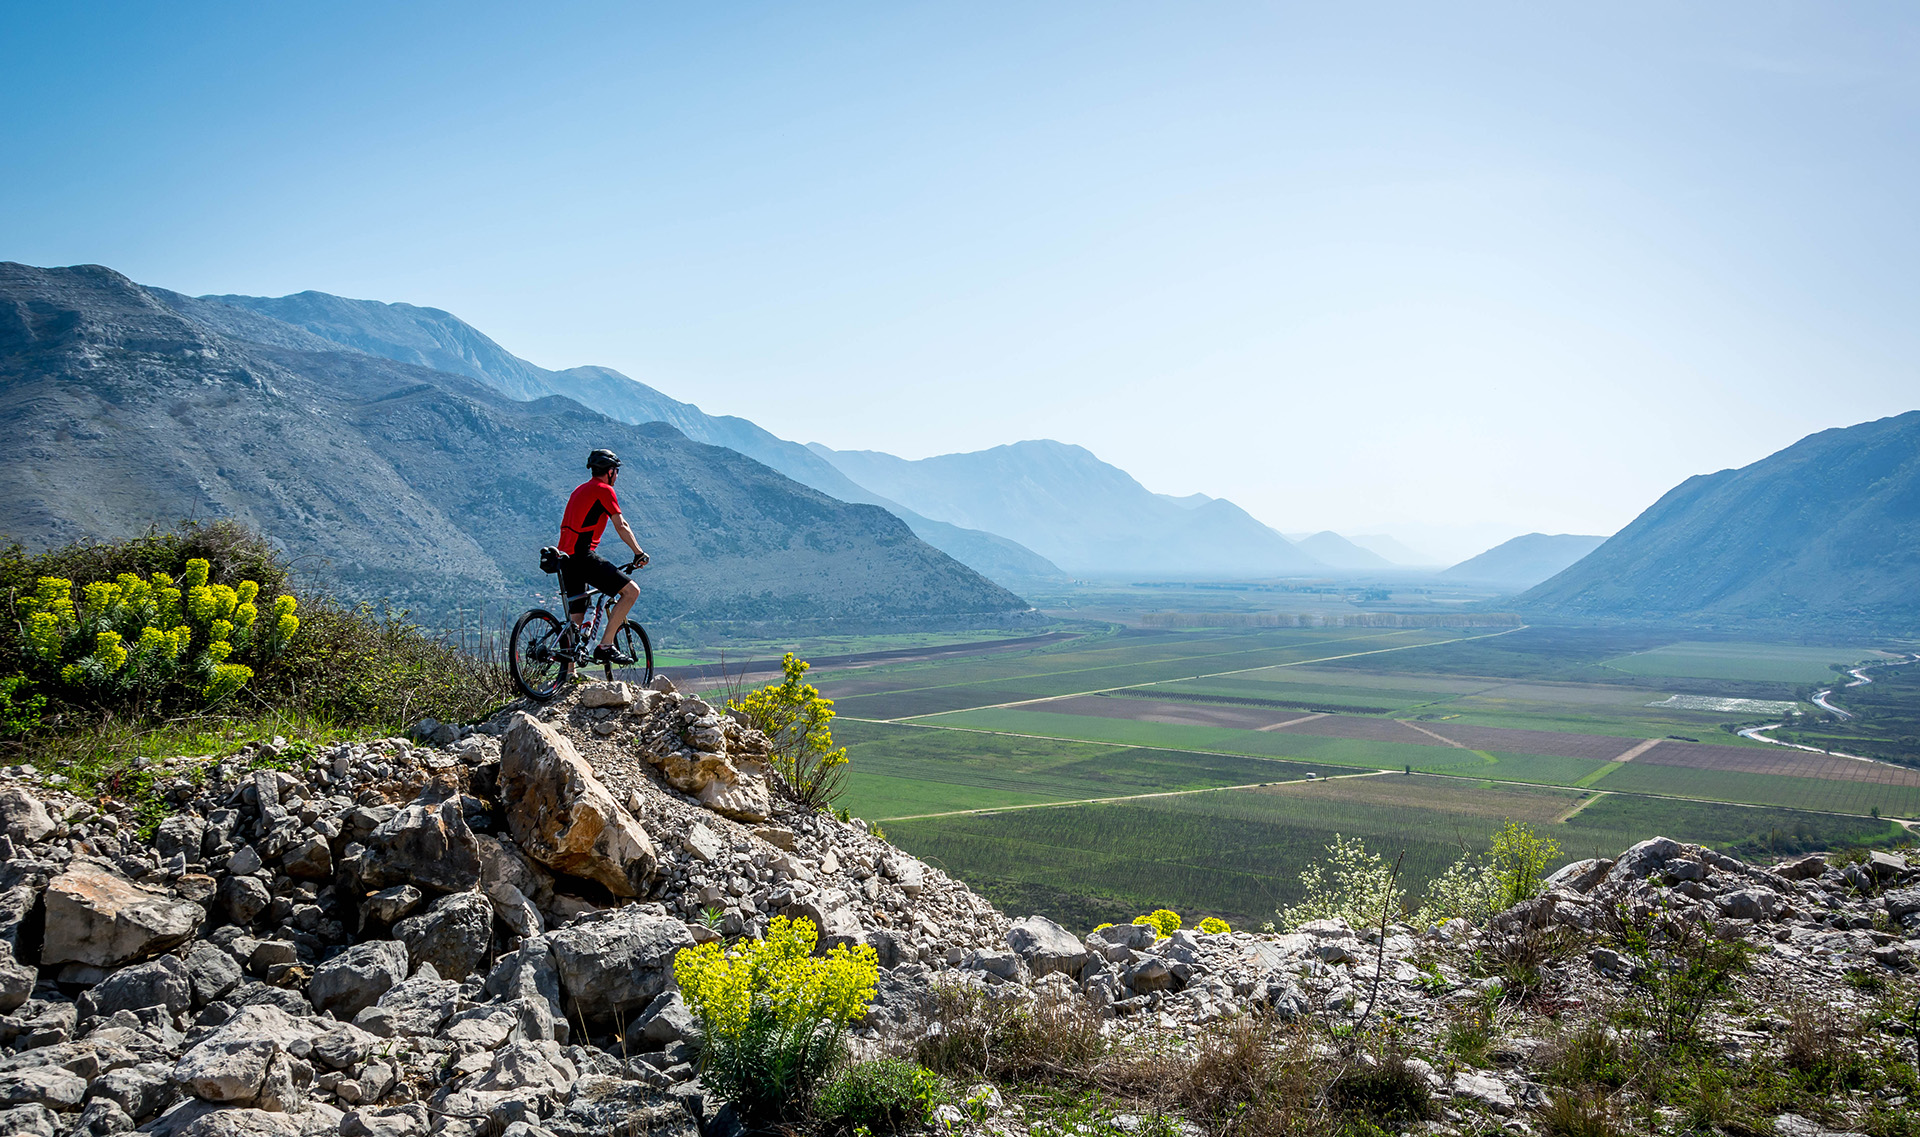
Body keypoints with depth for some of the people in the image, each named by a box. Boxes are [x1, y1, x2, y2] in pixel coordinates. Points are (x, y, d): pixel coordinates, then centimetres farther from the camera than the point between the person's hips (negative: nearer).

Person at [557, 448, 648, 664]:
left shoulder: (581, 490, 25)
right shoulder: (604, 490, -3)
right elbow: (621, 526, -8)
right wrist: (639, 553, 1)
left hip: (566, 556, 10)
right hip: (583, 556, -10)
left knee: (576, 617, 12)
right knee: (631, 590, -10)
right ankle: (605, 646, -15)